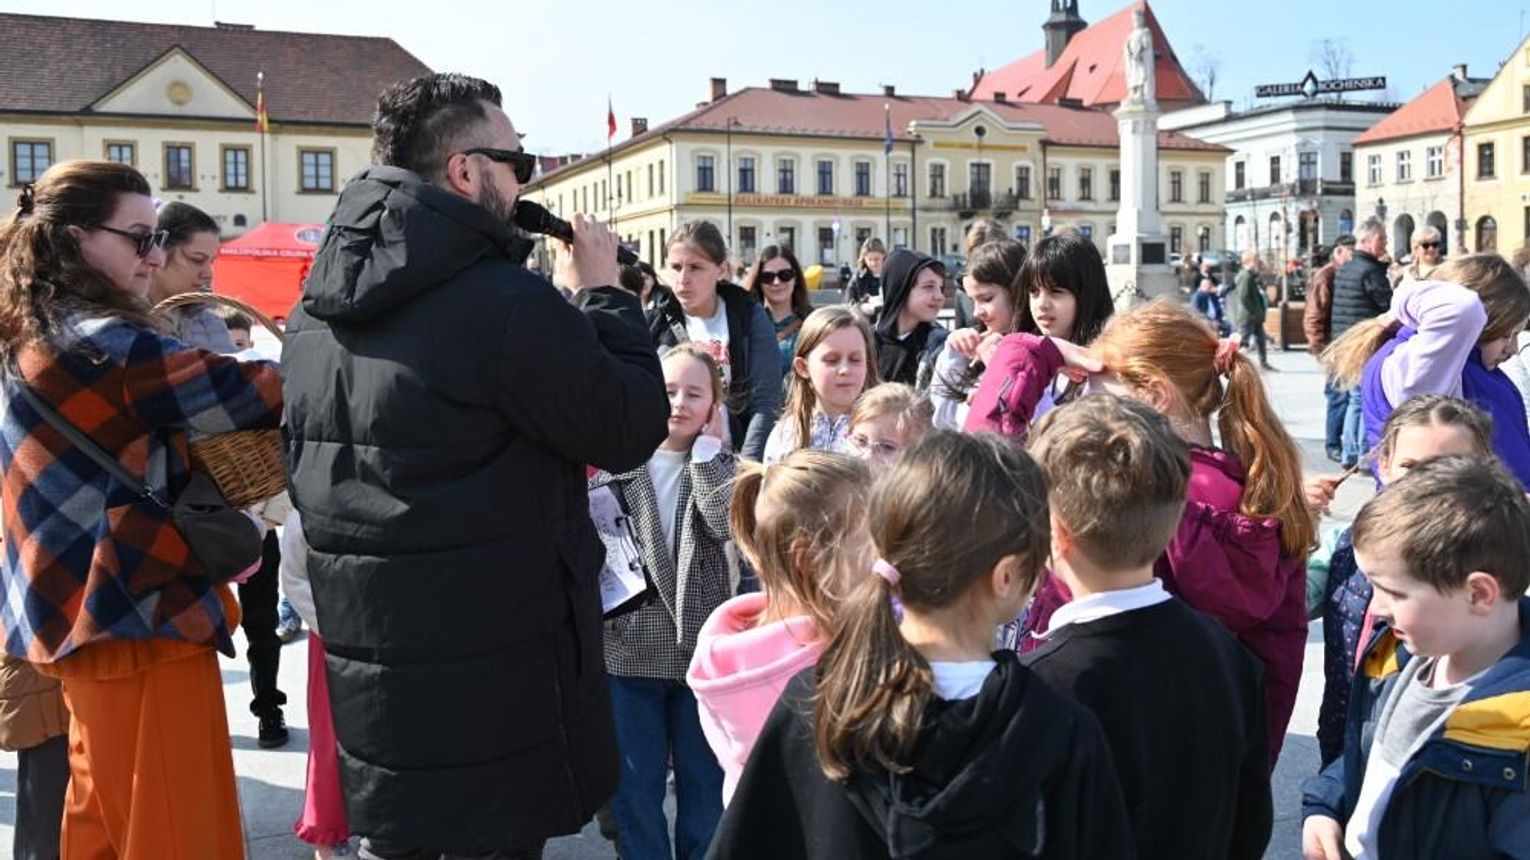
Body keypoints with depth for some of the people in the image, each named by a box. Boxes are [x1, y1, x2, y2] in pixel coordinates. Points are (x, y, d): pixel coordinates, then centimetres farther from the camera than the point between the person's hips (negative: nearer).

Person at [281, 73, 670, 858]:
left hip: (365, 659, 8)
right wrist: (603, 294, 1)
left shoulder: (316, 312, 7)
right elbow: (632, 430, -10)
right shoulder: (505, 302, -19)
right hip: (492, 673, -7)